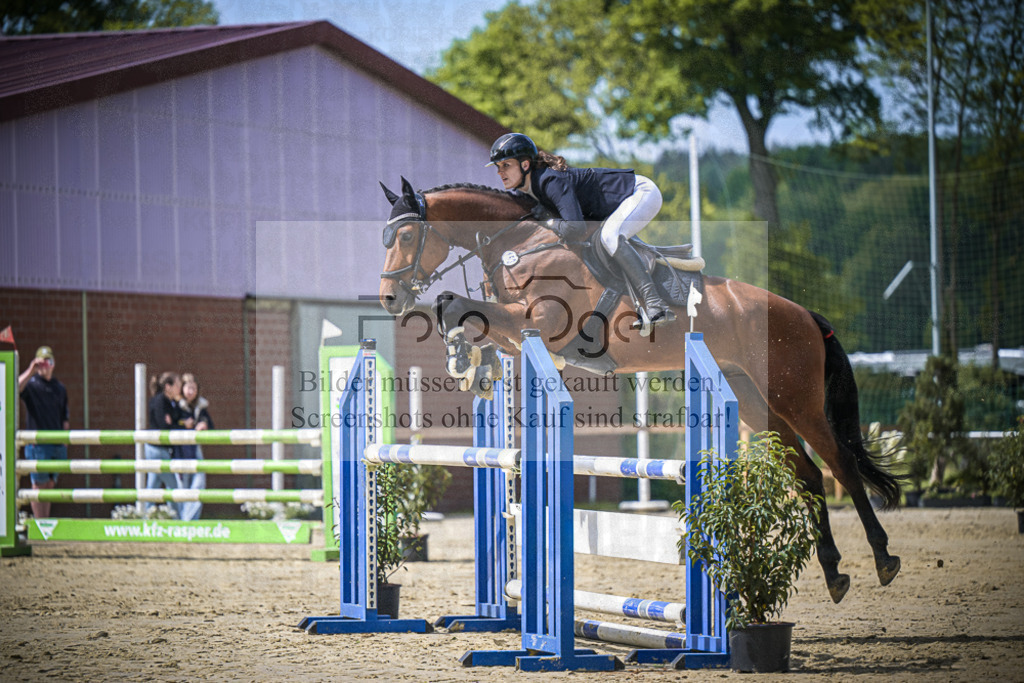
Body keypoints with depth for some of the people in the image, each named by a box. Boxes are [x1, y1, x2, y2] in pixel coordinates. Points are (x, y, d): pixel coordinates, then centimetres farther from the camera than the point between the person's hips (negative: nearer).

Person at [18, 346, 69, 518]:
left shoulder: (60, 388, 16)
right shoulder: (31, 384, -1)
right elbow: (15, 388, -24)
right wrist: (31, 371, -30)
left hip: (57, 444, 5)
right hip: (37, 444, -5)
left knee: (50, 484, 9)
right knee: (39, 484, -4)